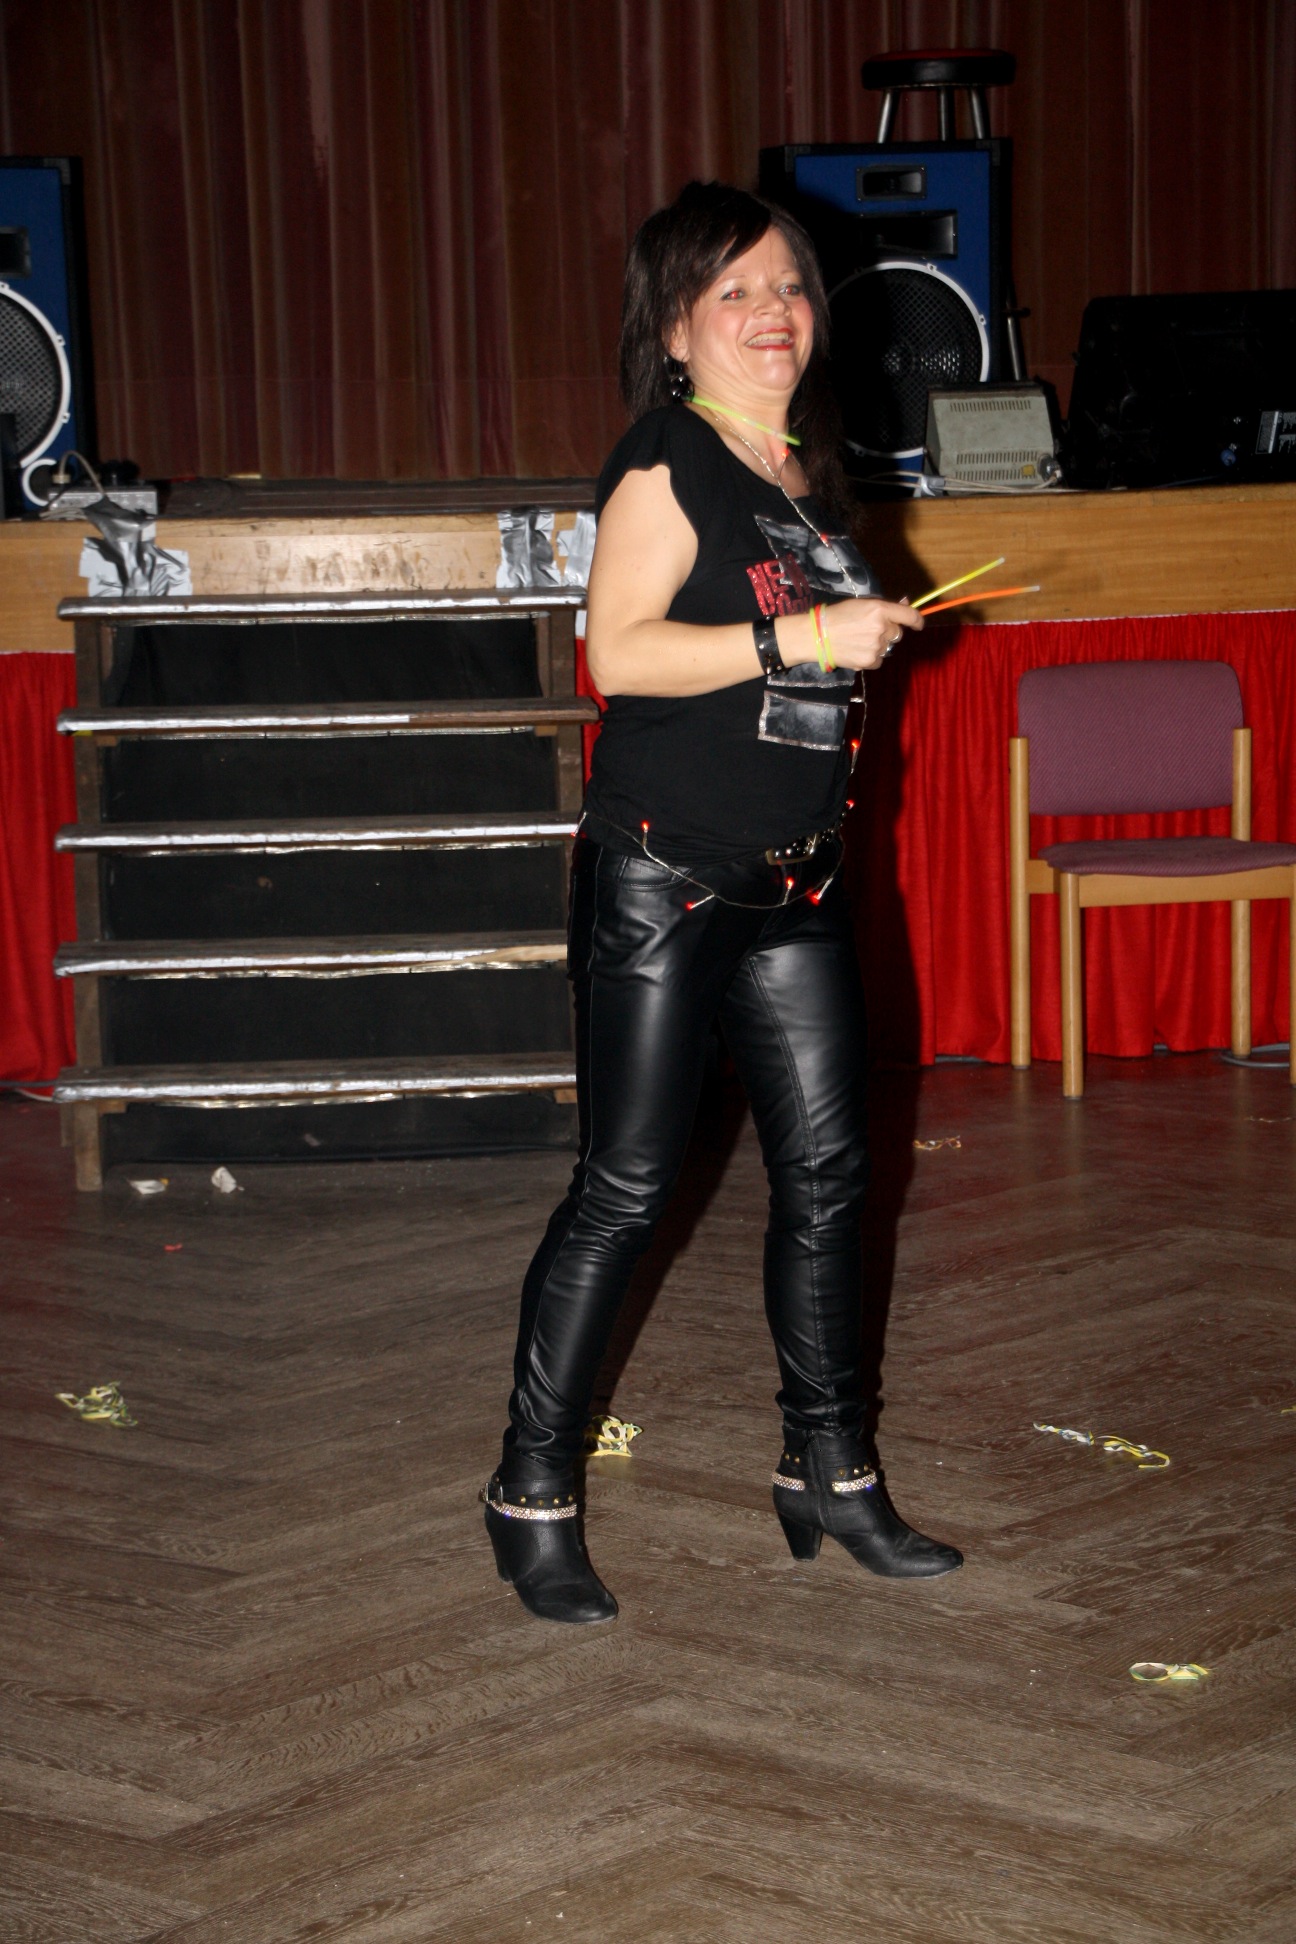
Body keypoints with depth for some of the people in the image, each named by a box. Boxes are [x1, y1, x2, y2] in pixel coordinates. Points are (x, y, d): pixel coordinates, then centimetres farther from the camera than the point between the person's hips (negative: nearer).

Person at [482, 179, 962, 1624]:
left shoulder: (805, 470, 13)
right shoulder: (668, 460, -11)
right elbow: (619, 649, -23)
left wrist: (870, 636, 11)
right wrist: (805, 638, -22)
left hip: (792, 882, 8)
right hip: (660, 878, -7)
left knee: (825, 1169, 8)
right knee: (625, 1188, -3)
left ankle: (828, 1473, 22)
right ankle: (533, 1496, 9)